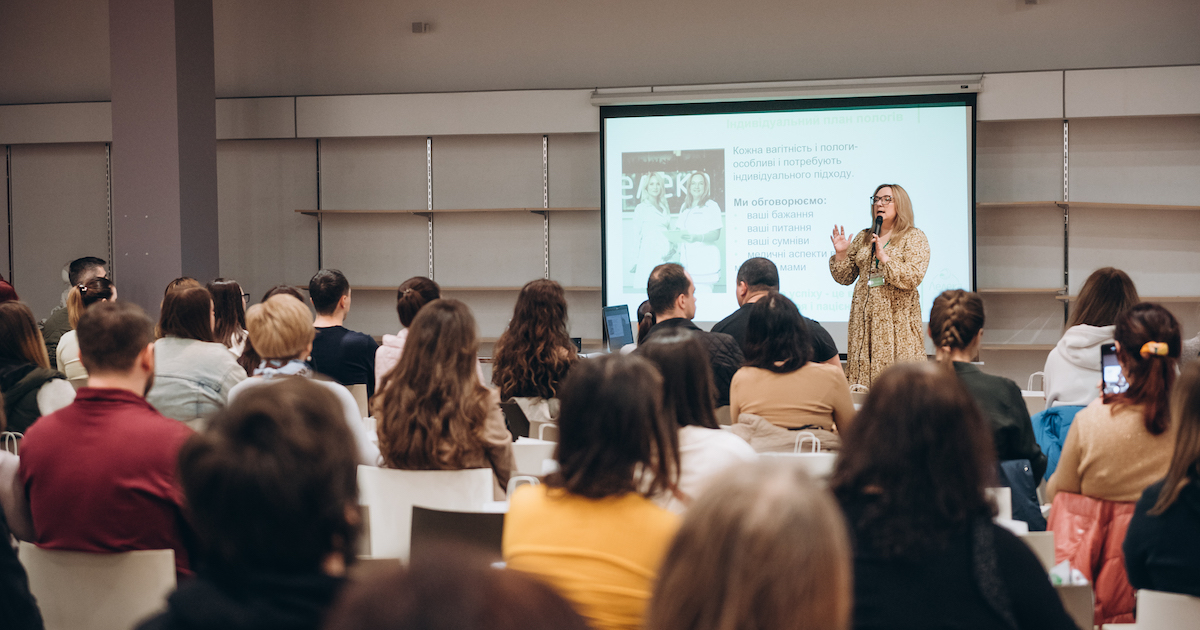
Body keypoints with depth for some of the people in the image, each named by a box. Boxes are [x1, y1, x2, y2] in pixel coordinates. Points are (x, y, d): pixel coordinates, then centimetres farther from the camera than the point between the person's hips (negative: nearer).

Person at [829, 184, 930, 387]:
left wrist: (884, 257, -18)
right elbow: (845, 278, 16)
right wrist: (841, 254, 0)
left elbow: (913, 278, -12)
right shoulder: (863, 238, 15)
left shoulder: (914, 238, 2)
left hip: (897, 316, -4)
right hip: (864, 318, 4)